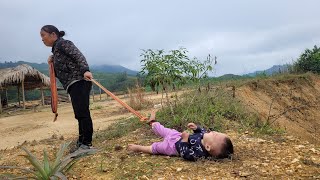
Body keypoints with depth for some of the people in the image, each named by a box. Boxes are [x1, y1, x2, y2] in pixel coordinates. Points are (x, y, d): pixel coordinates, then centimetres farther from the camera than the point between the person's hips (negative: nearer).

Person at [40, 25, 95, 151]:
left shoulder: (63, 43, 0)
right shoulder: (55, 49, 27)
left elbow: (78, 56, -16)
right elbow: (59, 72, 29)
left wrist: (85, 70, -33)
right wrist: (53, 61, 13)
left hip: (79, 81, -10)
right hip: (73, 85, 10)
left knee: (82, 112, -13)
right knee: (80, 114, 12)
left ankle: (87, 143, -10)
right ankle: (81, 143, 20)